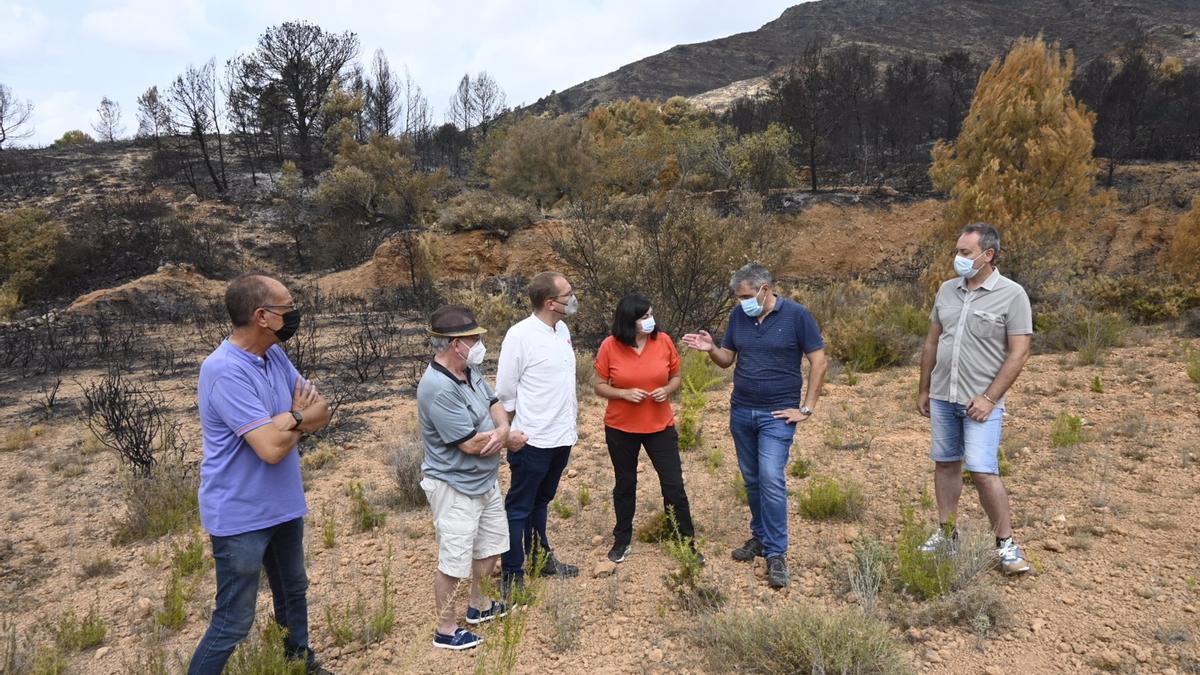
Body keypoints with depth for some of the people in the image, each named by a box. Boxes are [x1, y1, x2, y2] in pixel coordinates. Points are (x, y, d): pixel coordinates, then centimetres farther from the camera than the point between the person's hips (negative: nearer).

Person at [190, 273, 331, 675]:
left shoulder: (275, 356, 0)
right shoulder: (225, 371, -26)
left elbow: (321, 411, 1)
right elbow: (272, 447, -29)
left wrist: (290, 418, -21)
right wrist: (300, 418, -9)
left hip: (283, 505, 9)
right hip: (241, 516, -9)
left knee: (293, 594, 25)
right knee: (233, 623, 1)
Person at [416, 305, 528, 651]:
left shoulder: (470, 371, -1)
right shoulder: (438, 389, -30)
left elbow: (494, 405, 5)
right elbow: (473, 443, -28)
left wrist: (502, 430, -20)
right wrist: (511, 439, -11)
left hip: (485, 480, 10)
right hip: (455, 488, -9)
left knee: (491, 545, 24)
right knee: (453, 562, 4)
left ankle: (478, 606, 44)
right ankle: (446, 630, 22)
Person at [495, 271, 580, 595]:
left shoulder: (562, 329, 5)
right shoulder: (520, 335, -19)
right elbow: (505, 390, -13)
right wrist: (515, 433, -4)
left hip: (562, 436, 8)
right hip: (533, 440, -8)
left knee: (540, 502, 23)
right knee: (519, 507, 6)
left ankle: (541, 557, 38)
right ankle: (511, 575, 16)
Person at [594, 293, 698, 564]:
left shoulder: (664, 341, -6)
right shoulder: (610, 346, -12)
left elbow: (676, 377, 6)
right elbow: (599, 386, -4)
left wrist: (667, 390, -15)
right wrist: (624, 393, -20)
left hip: (660, 426, 1)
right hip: (621, 429, -1)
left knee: (674, 485, 3)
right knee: (624, 484, 15)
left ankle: (687, 542, 19)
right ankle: (622, 540, 32)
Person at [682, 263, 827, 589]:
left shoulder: (796, 315, -9)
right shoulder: (738, 315, 4)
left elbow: (818, 361, -6)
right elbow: (727, 359, 11)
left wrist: (807, 408, -8)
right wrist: (710, 349, -12)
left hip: (777, 414, -5)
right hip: (741, 411, 5)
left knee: (771, 479, -12)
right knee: (752, 480, 12)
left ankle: (776, 553, -4)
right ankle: (760, 537, 28)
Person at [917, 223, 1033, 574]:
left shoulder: (1012, 295, -8)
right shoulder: (947, 290, 7)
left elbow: (1019, 352, -11)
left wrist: (989, 398, -16)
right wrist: (924, 390, 13)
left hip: (981, 401, -5)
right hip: (942, 397, 5)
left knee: (983, 471, -10)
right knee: (945, 464, 12)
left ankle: (1006, 543, 6)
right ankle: (946, 533, 24)